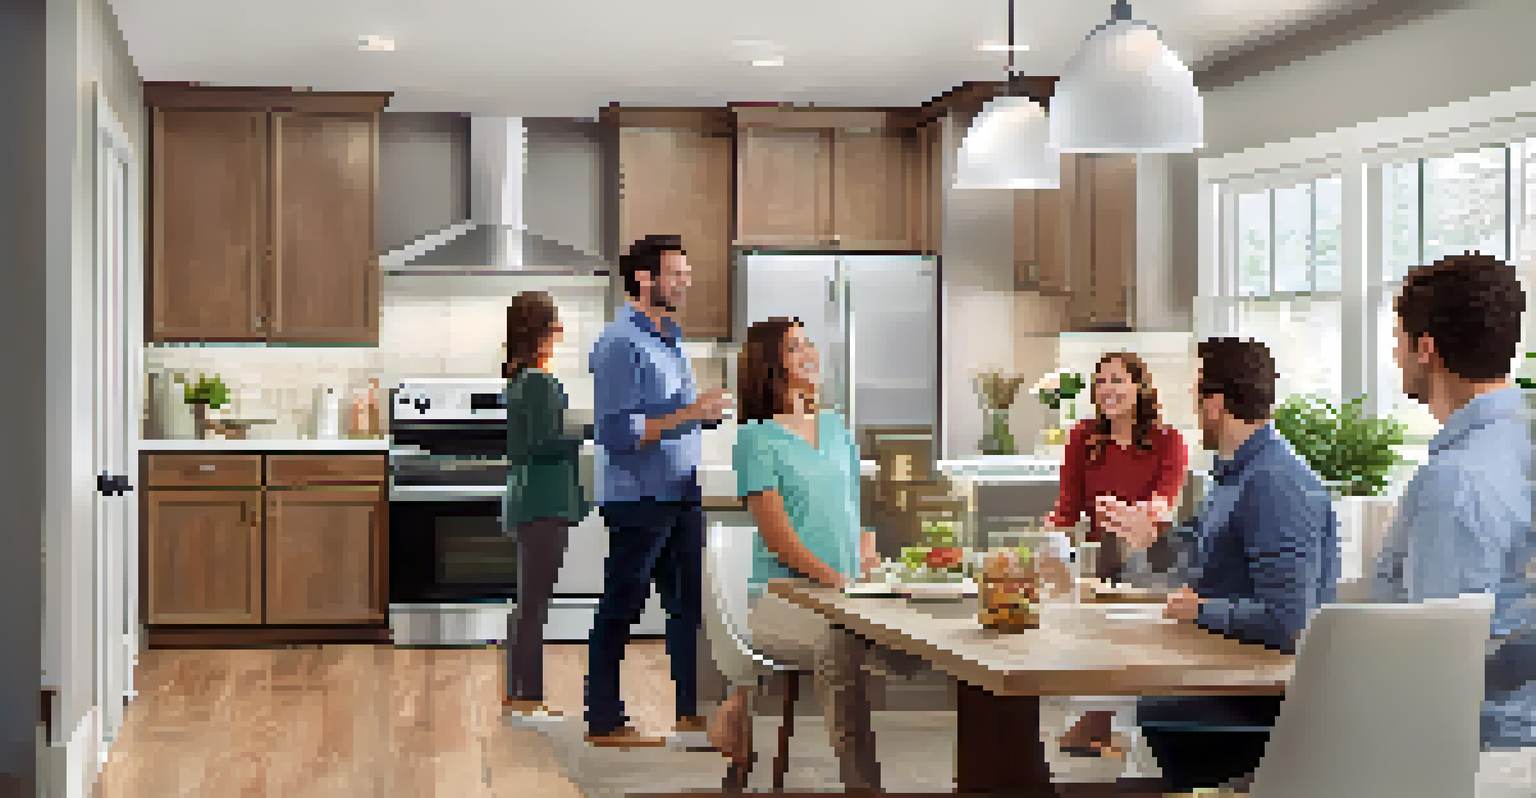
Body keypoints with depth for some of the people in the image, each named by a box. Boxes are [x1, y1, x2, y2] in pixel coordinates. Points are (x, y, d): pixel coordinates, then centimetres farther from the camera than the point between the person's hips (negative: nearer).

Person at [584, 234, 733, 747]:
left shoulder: (670, 335, 14)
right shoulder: (621, 343, -15)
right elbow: (618, 433, -22)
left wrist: (709, 411, 8)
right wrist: (689, 414, -22)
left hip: (680, 492, 9)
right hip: (637, 497, -9)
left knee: (689, 602, 11)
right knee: (620, 609, 1)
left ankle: (691, 709, 20)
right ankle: (604, 722, 10)